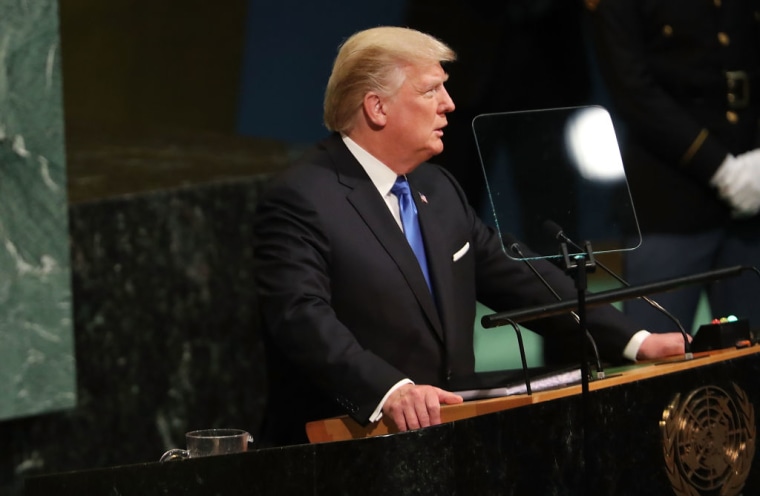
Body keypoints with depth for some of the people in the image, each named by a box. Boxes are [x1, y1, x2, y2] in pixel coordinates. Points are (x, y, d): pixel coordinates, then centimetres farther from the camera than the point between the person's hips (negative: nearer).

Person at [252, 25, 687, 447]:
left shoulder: (438, 188, 17)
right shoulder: (301, 201, -9)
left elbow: (517, 277, 19)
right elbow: (303, 318, -22)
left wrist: (633, 341, 10)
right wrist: (390, 389, -37)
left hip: (444, 431, 7)